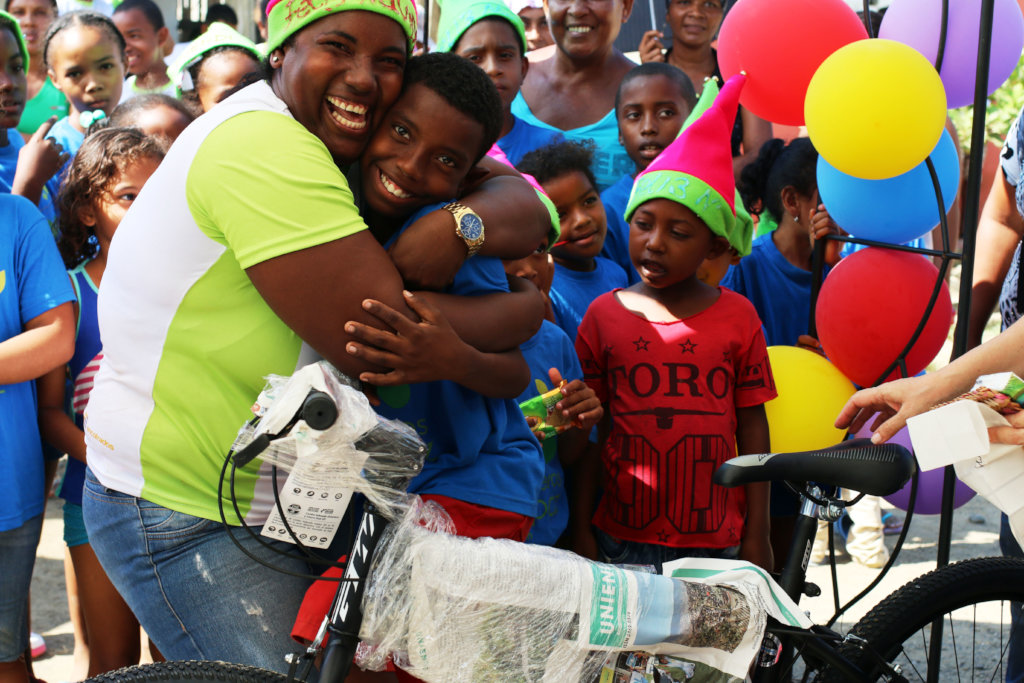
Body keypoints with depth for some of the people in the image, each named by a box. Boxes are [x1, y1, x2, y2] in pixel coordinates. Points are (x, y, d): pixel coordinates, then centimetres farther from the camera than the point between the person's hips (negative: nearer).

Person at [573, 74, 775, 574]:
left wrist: (757, 535, 3)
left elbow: (753, 429, 4)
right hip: (623, 537, 0)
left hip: (717, 539, 0)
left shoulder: (737, 316, 2)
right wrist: (582, 528, 3)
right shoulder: (603, 315, 2)